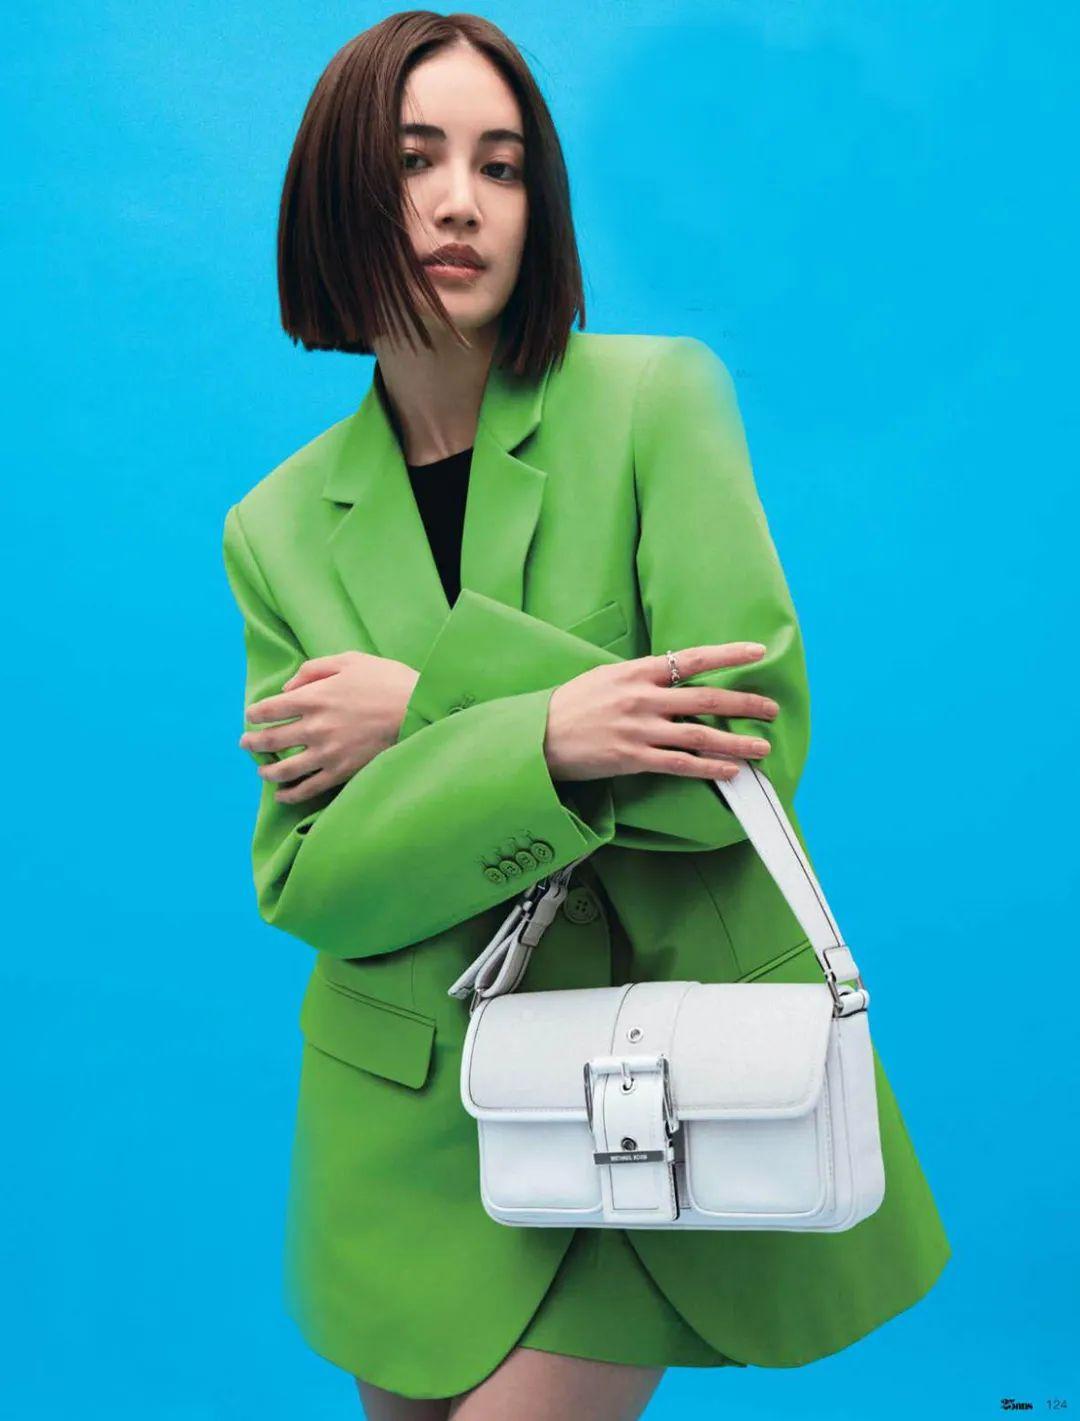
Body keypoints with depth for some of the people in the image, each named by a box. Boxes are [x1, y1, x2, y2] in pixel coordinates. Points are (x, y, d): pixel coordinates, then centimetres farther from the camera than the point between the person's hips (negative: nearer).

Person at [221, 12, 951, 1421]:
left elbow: (753, 747, -15)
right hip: (414, 1111, 3)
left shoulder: (659, 396, -7)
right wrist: (540, 739, -23)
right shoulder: (279, 527, 1)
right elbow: (303, 883, -7)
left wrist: (424, 710, -16)